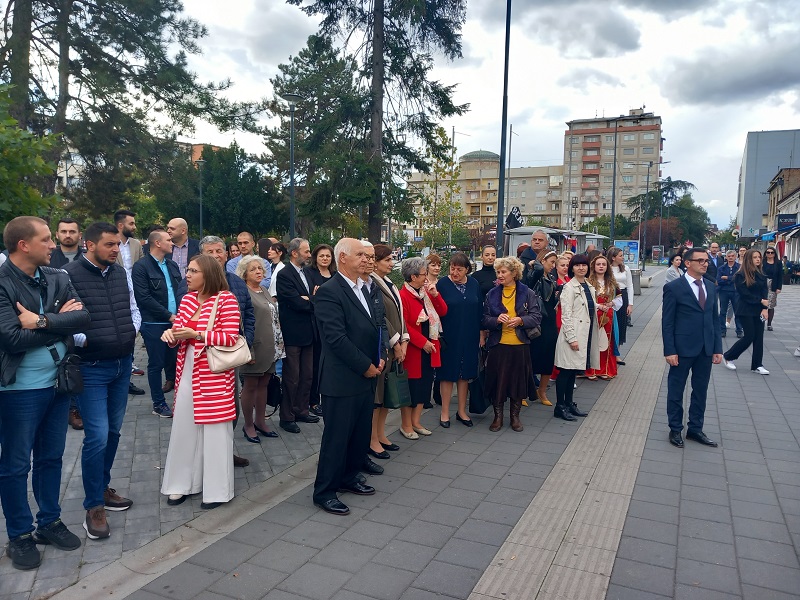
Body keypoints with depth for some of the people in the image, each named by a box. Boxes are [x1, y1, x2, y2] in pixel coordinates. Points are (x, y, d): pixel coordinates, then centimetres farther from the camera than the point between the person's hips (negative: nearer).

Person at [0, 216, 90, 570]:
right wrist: (59, 321, -12)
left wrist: (41, 321, -21)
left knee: (51, 457, 17)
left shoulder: (58, 279, 2)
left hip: (57, 383, 5)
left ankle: (50, 522, 33)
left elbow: (83, 318, -9)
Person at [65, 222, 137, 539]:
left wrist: (132, 330, 4)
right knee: (97, 436, -7)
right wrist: (82, 340, -18)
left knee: (113, 431, 14)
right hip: (91, 367, -6)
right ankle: (94, 506, 9)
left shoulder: (121, 272, 7)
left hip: (123, 364, 6)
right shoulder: (70, 274, -12)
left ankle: (102, 487, 32)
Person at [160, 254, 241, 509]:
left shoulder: (226, 299, -11)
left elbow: (230, 338, -16)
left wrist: (196, 334, -22)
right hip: (187, 372, 6)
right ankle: (182, 483, 26)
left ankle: (216, 490, 15)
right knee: (183, 427, 11)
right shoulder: (187, 298, 10)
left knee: (214, 430, 2)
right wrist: (171, 334, -9)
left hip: (214, 375, -6)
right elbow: (180, 332, 14)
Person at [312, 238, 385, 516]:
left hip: (366, 377, 8)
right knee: (336, 437, 3)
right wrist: (366, 366, -15)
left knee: (361, 433, 18)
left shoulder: (364, 289, 11)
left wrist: (378, 359, 3)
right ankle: (324, 492, 18)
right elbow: (336, 338, -21)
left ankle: (349, 477, 36)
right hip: (342, 380, -8)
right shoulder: (329, 292, -16)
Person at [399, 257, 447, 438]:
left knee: (425, 385, 14)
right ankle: (406, 425, 18)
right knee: (411, 387, 3)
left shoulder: (426, 292, 9)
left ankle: (415, 422, 28)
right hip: (413, 349, -8)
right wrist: (422, 342, -18)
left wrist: (435, 295, -6)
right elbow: (403, 326, -20)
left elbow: (443, 311, 9)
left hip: (429, 348, 8)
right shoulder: (403, 296, -17)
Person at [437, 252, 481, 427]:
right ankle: (445, 412, 15)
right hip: (448, 337, -4)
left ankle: (462, 411, 24)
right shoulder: (442, 284, -7)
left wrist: (481, 334, 8)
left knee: (465, 373, 11)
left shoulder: (474, 284, 4)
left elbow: (479, 310, 8)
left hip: (469, 337, 4)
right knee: (448, 373, 4)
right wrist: (439, 334, -18)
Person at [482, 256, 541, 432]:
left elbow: (537, 317, -2)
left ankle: (515, 415, 25)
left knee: (518, 380, 7)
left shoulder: (527, 293, 1)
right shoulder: (492, 294, 5)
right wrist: (497, 320, -16)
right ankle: (498, 416, 20)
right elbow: (484, 320, 4)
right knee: (497, 380, 3)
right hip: (498, 345, 1)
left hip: (520, 345, 0)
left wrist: (520, 320, -19)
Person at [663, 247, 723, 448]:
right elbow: (667, 322, -9)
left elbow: (715, 319, 10)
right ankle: (675, 430, 20)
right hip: (683, 348, -5)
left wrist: (718, 348, 5)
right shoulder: (674, 288, -8)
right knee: (676, 390, 7)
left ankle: (695, 429, 27)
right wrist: (670, 351, -13)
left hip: (706, 349, 6)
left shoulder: (711, 287, 9)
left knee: (700, 391, 14)